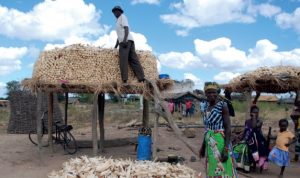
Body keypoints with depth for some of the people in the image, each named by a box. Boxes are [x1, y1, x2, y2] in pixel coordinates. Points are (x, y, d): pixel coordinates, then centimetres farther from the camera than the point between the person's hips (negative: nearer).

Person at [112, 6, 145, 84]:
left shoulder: (122, 17, 7)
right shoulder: (118, 21, 33)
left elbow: (126, 28, -9)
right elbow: (119, 35, 33)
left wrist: (124, 40, -23)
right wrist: (115, 46, 31)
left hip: (126, 40, -9)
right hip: (130, 41, 9)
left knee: (123, 60, -16)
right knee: (133, 60, -1)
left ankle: (124, 79, -24)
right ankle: (141, 77, -10)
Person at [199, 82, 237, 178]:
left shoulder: (222, 105, -10)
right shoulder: (207, 108, 11)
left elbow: (228, 128, -14)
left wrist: (226, 148, -21)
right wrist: (203, 146, 19)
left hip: (220, 142, -7)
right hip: (209, 144, 7)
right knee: (212, 170, 13)